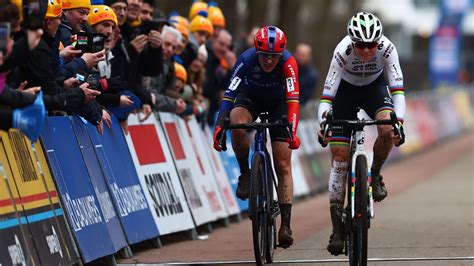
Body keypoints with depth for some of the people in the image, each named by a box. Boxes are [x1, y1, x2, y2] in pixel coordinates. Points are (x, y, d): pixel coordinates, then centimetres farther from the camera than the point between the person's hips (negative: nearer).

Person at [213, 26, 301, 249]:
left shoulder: (288, 63, -33)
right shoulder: (246, 60, -31)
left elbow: (293, 98, -41)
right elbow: (229, 94, -35)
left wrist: (293, 130, -55)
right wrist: (219, 125, -47)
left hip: (278, 103, 0)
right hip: (250, 98, 0)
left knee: (283, 167, -8)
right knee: (237, 124, -36)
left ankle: (286, 224, -7)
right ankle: (245, 173, -12)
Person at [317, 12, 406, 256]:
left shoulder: (387, 48, -31)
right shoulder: (343, 51, -33)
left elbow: (397, 87, -34)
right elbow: (327, 93, -34)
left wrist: (399, 122, -48)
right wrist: (323, 124, -49)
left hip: (374, 87, 1)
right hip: (346, 90, -1)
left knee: (388, 129, -32)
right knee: (340, 156, -8)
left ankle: (374, 174, -1)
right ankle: (337, 228, -3)